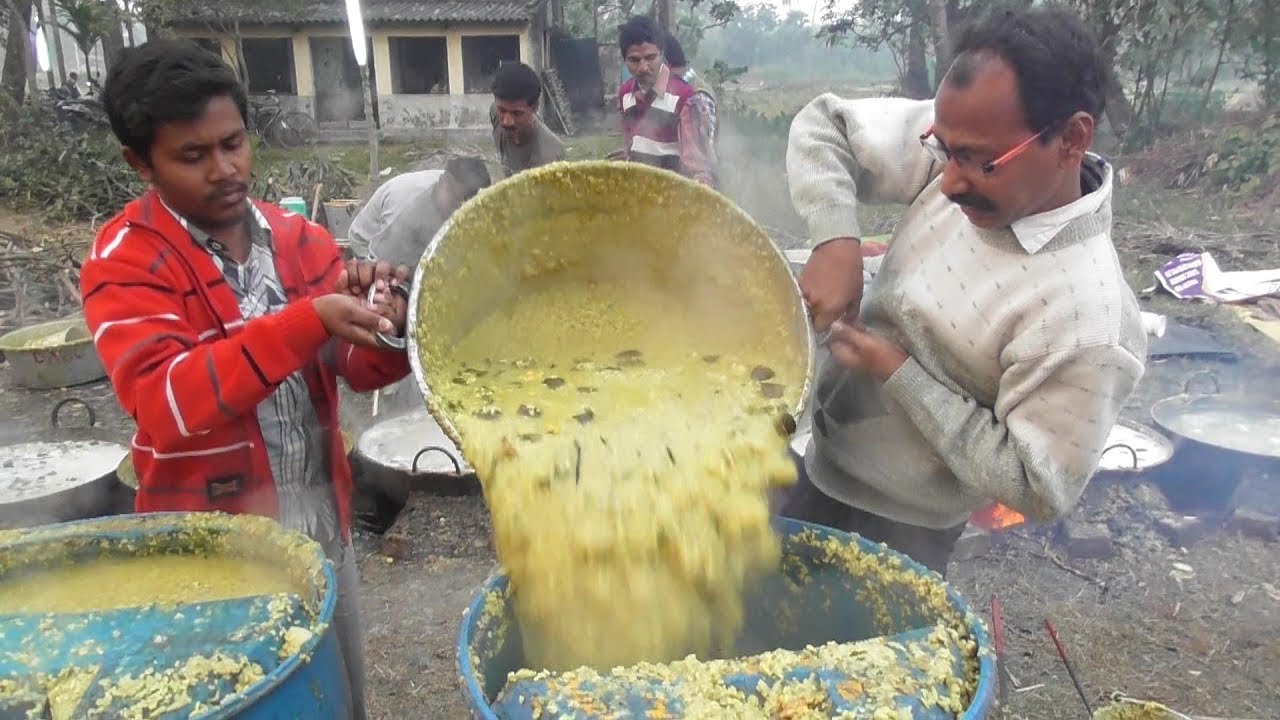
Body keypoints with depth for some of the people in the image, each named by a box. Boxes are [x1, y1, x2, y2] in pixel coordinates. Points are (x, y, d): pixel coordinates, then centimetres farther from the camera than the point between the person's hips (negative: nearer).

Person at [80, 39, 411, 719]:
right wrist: (308, 320, -36)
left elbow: (360, 369, 2)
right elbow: (165, 403, -26)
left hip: (324, 529, 5)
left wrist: (387, 327, -21)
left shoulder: (299, 237, 3)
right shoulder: (125, 261, -12)